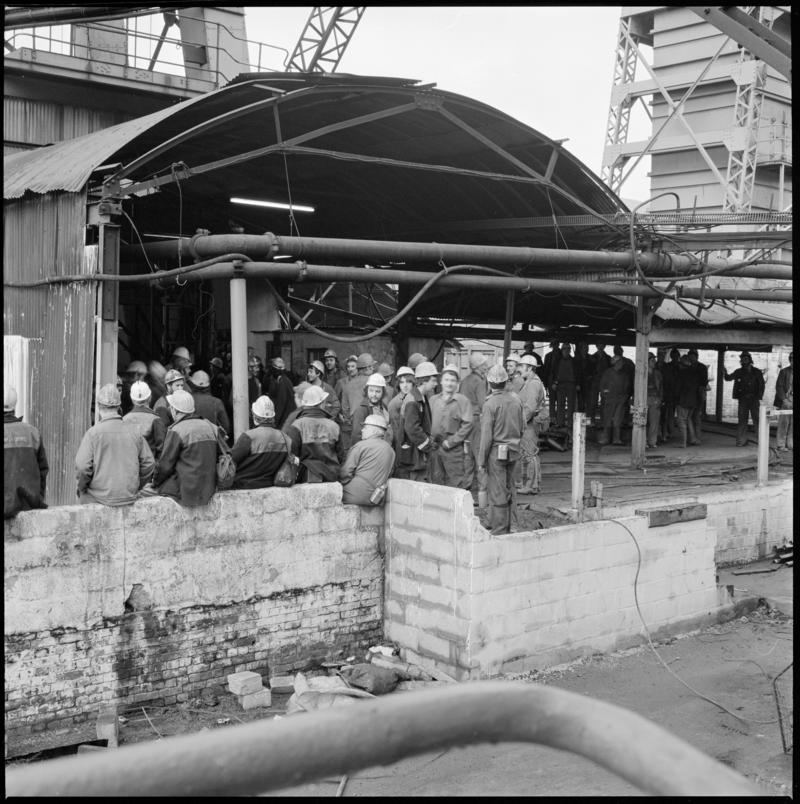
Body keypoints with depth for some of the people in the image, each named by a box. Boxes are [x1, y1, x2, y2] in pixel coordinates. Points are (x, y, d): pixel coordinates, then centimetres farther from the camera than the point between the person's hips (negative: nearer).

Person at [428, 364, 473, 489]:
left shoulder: (463, 401, -2)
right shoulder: (433, 400, 13)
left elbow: (467, 425, -8)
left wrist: (450, 442, -12)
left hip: (455, 449, -5)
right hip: (435, 448, 5)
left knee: (457, 485, -5)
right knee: (436, 483, 9)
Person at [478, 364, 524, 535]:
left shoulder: (490, 404, -15)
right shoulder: (516, 400, 2)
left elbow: (487, 436, -15)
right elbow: (521, 428, 11)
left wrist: (482, 459, -8)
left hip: (497, 452, -6)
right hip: (513, 450, 6)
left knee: (497, 492, 1)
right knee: (509, 488, 17)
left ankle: (499, 531, 6)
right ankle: (512, 525, 23)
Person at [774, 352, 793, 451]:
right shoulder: (784, 372, 2)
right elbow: (779, 387, -2)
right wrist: (784, 400, -11)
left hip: (793, 401, 3)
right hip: (785, 401, -3)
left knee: (792, 424, 3)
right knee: (783, 423, -3)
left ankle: (790, 444, 8)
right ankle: (780, 445, 0)